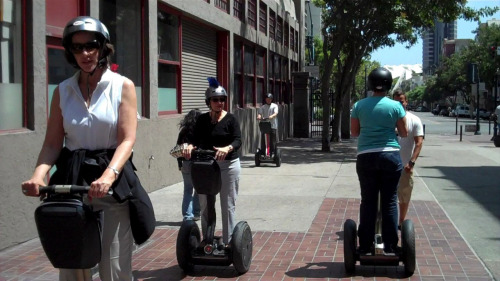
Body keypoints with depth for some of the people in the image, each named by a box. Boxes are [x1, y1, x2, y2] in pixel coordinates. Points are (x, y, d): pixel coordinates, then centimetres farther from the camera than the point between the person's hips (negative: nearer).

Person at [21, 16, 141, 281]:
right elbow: (52, 143, 4)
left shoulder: (123, 85, -1)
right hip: (71, 179, 3)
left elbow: (127, 139, -10)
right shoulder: (63, 90, 8)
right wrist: (39, 174, -17)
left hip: (112, 180, -3)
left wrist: (108, 176, -28)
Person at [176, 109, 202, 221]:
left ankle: (187, 215, 4)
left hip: (186, 164, 3)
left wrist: (180, 164, 12)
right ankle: (196, 213, 15)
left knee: (188, 190, 10)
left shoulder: (183, 131, 1)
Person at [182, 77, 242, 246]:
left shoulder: (230, 119, -4)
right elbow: (197, 140, 0)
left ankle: (228, 243, 10)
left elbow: (238, 140, -13)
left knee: (228, 206, 2)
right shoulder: (202, 120, 6)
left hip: (228, 165, -3)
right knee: (205, 206, 9)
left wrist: (227, 149, -34)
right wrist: (190, 147, -23)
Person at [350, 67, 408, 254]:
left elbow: (354, 132, 8)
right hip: (390, 156, -1)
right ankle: (390, 247, 10)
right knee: (389, 202, 6)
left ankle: (365, 246, 11)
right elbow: (404, 133, 4)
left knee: (368, 201, 8)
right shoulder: (395, 106, -3)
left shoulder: (359, 105, 1)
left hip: (366, 157, 1)